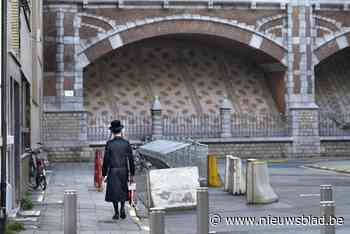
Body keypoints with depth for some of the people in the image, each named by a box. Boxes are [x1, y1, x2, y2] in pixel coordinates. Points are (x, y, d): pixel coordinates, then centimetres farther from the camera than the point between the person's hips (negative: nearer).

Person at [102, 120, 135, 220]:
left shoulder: (109, 143, -8)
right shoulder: (126, 143, -2)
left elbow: (106, 160, -7)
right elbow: (131, 159, -1)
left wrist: (104, 174, 1)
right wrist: (132, 174, 7)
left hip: (113, 171, -2)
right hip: (124, 170, 2)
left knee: (114, 191, 8)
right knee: (123, 191, 17)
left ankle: (116, 213, 8)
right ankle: (122, 208, -2)